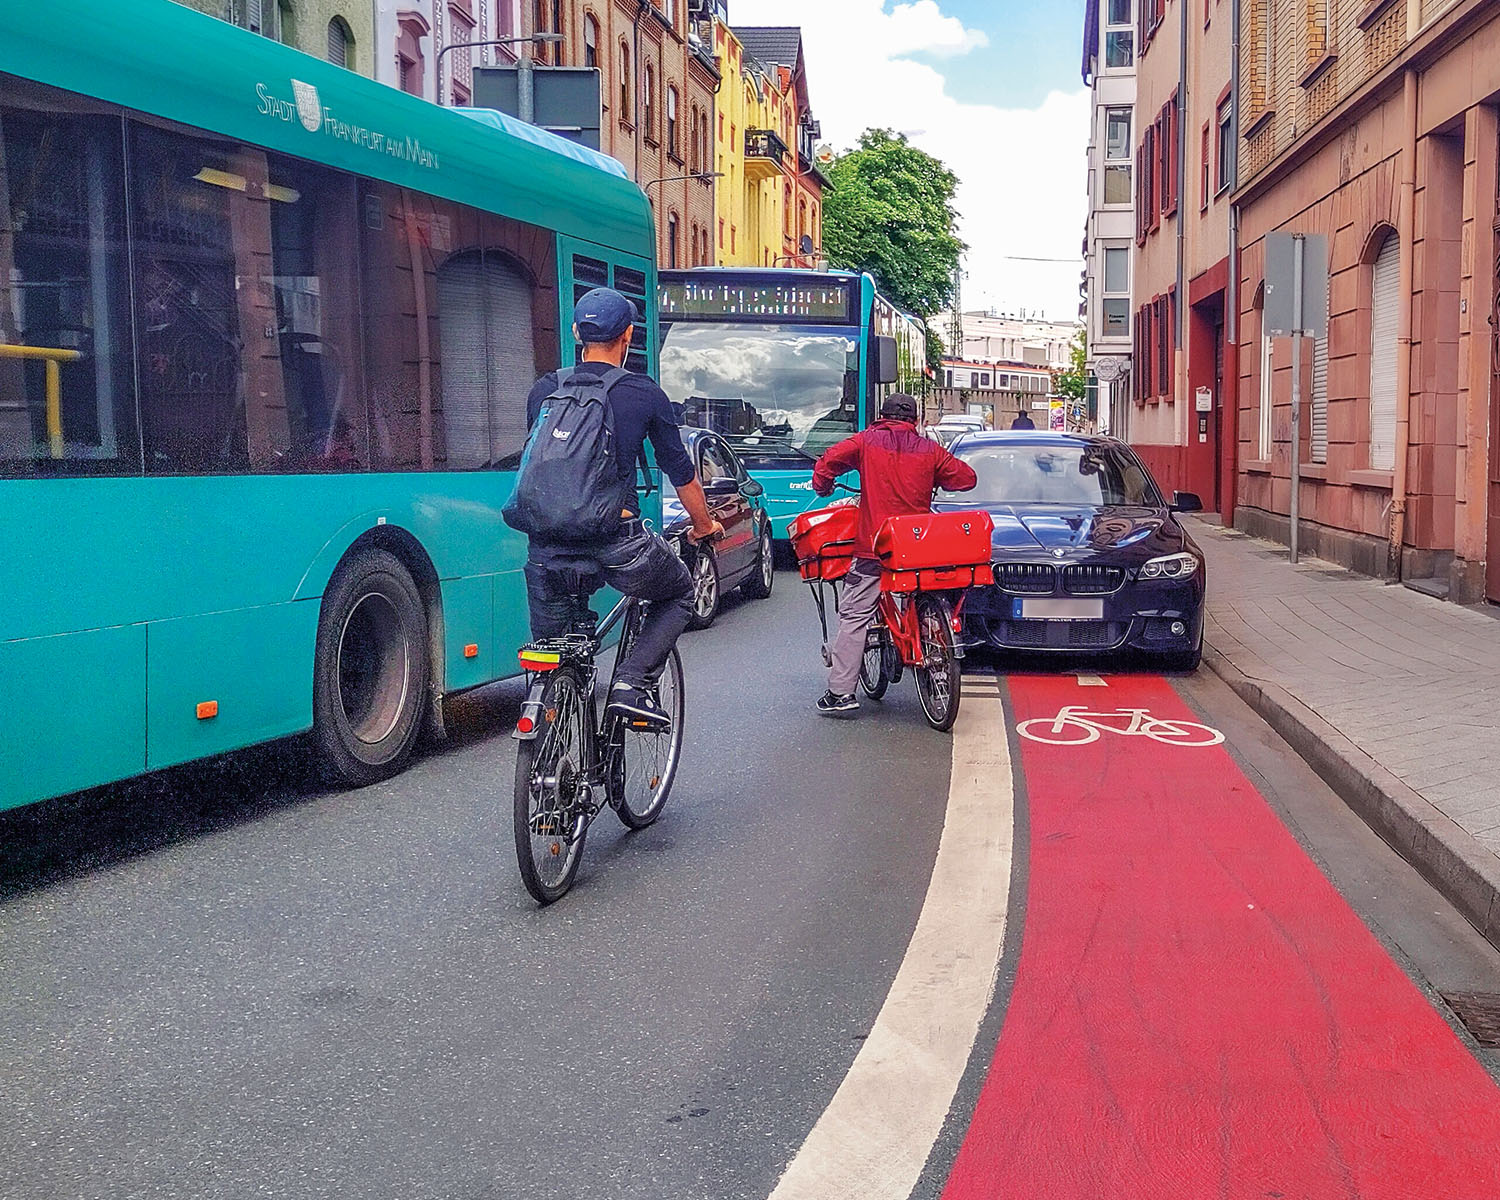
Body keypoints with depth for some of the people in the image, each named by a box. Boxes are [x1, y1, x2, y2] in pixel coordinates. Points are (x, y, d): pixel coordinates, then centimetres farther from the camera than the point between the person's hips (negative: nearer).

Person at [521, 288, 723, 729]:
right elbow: (681, 472, 12)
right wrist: (704, 525, 30)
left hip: (549, 549, 3)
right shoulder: (645, 394, 3)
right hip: (618, 544, -3)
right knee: (679, 594, 27)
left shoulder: (544, 391, 12)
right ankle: (633, 685, 8)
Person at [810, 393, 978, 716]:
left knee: (854, 616, -2)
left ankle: (841, 692, -9)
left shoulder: (866, 441, 4)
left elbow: (829, 461, -3)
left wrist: (823, 488, 17)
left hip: (874, 547, -2)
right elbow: (967, 477, 11)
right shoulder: (929, 450, 8)